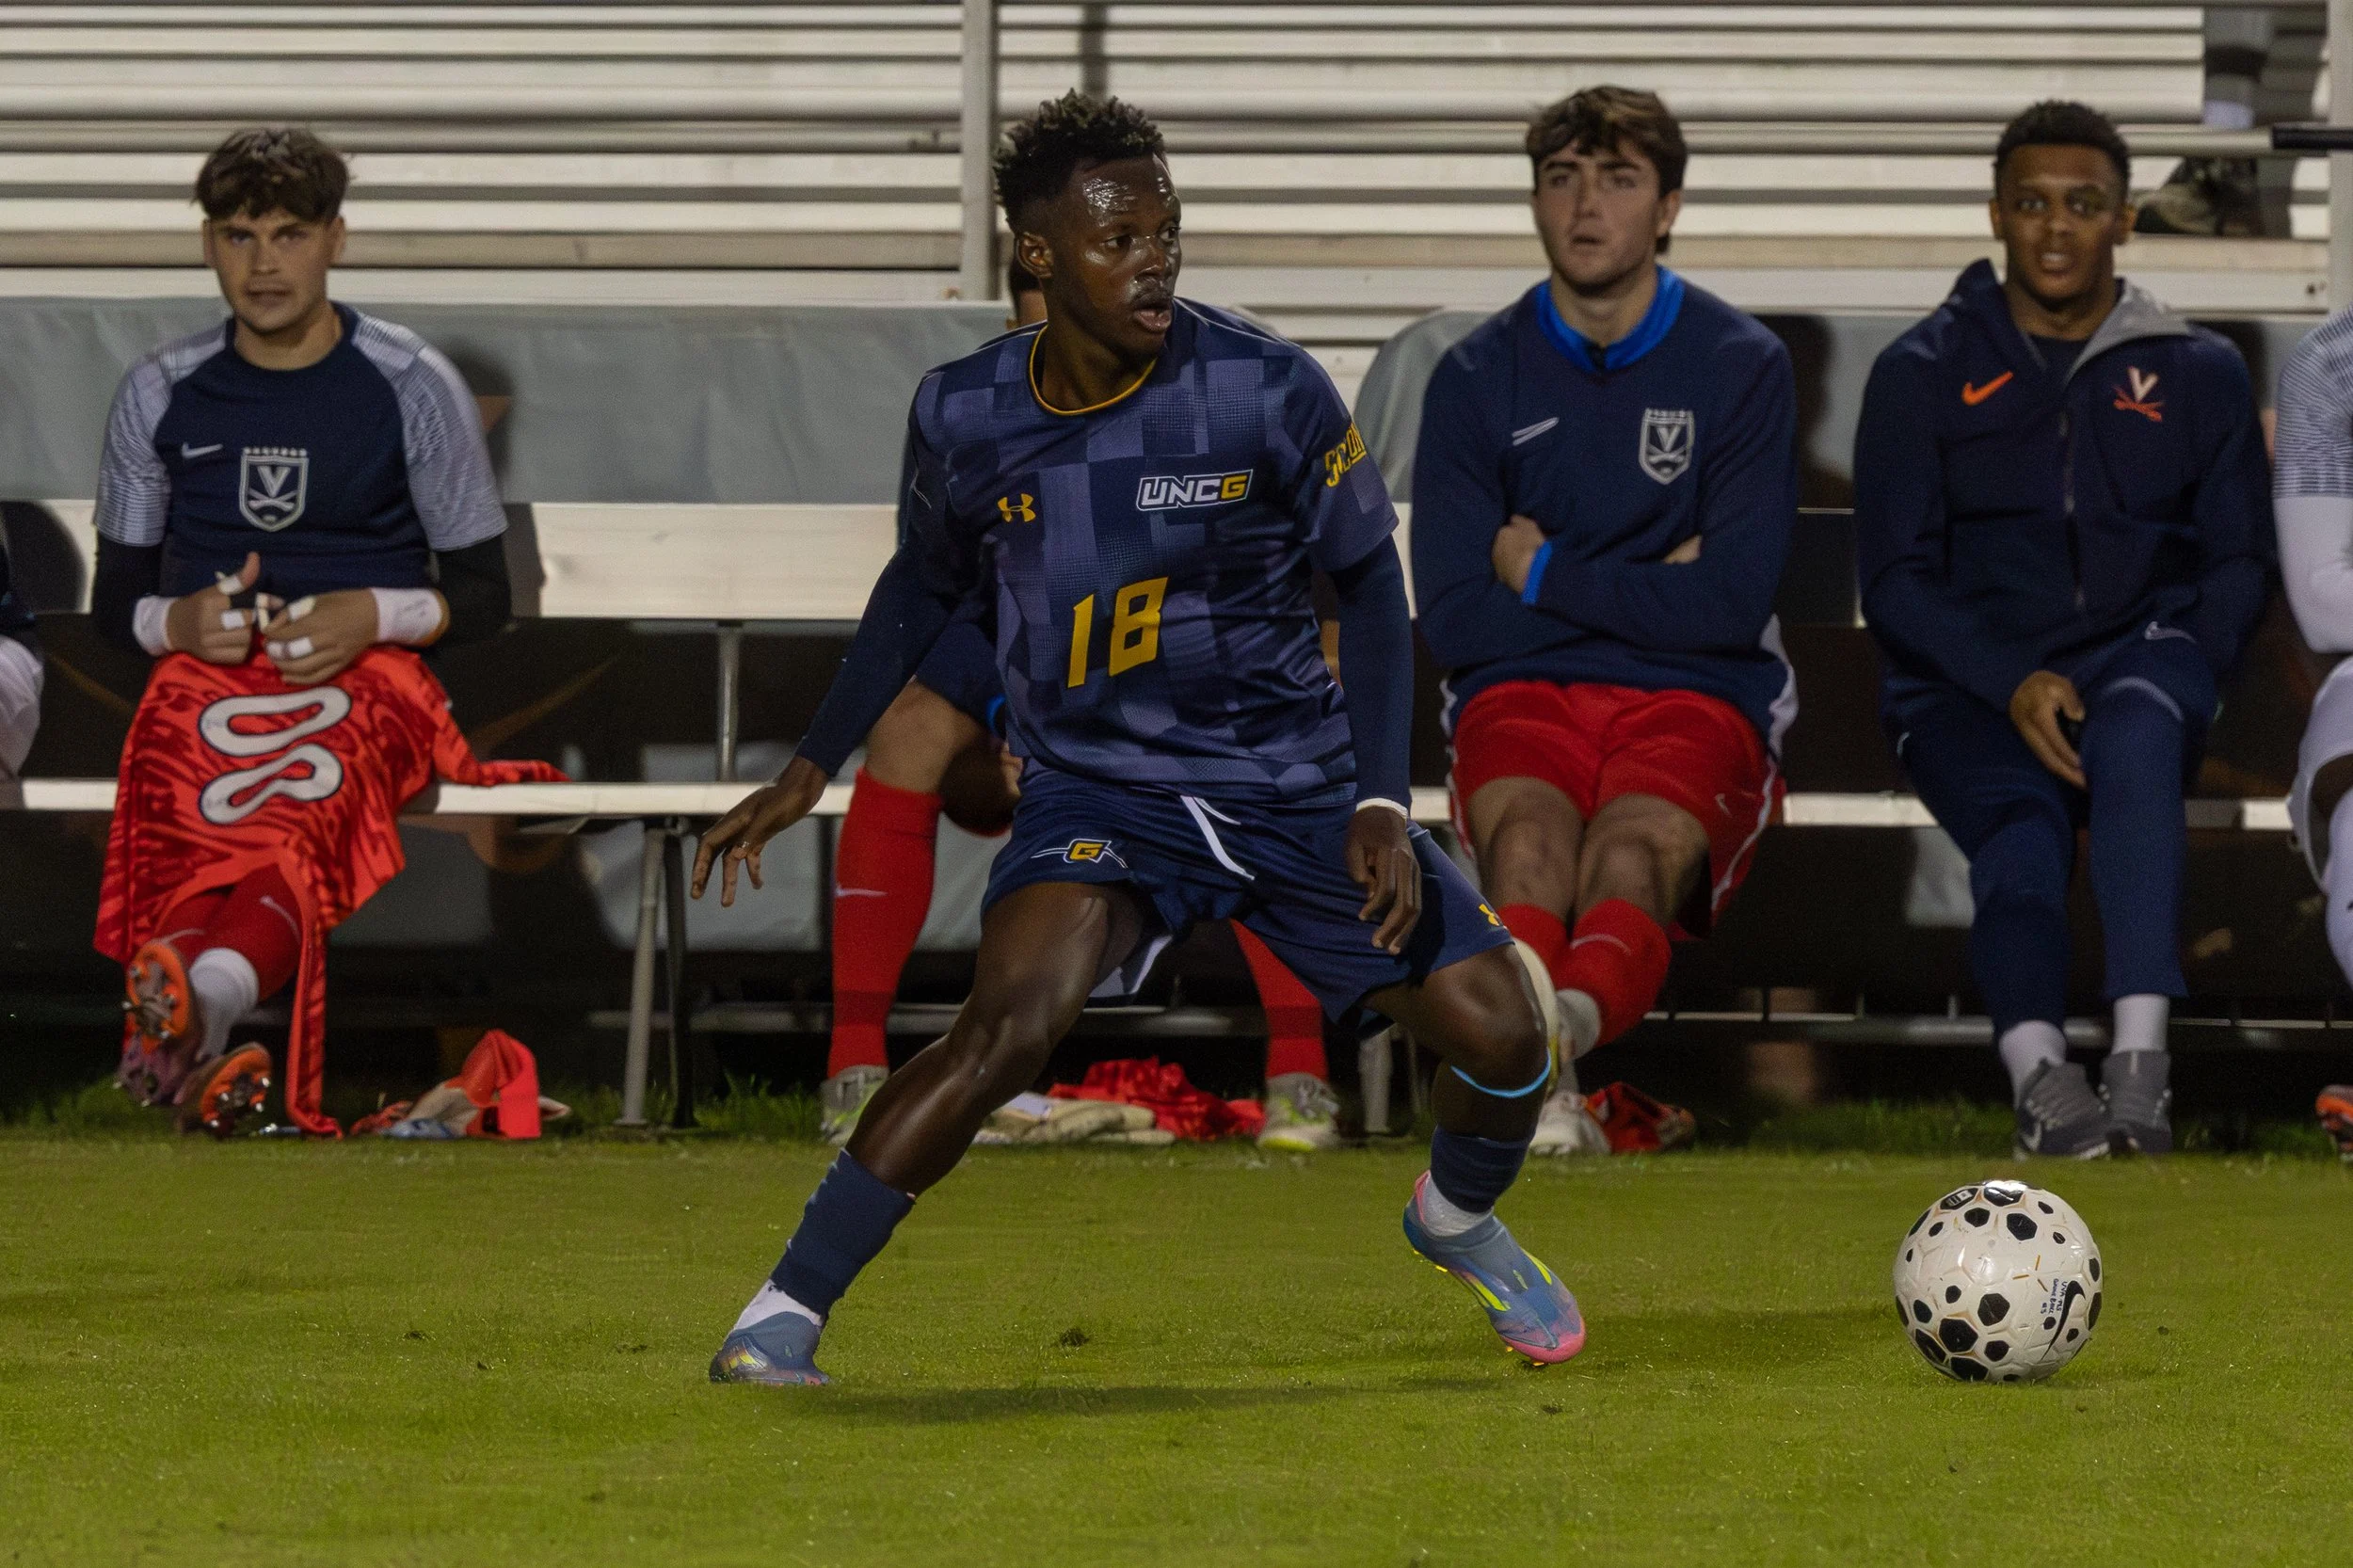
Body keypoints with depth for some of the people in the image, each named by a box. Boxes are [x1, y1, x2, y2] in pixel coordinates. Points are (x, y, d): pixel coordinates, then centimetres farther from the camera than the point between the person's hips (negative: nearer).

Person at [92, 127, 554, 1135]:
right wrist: (178, 621, -5)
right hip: (205, 671, 3)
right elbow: (113, 603, 18)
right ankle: (208, 1055, -60)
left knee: (301, 812, -40)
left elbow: (485, 597, 11)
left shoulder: (412, 388, 9)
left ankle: (202, 984, -71)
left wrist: (374, 617, -10)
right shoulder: (161, 395, 15)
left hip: (367, 671, -3)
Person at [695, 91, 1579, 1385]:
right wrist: (807, 774, 12)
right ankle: (783, 1313, -21)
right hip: (1094, 783, -1)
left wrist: (1380, 807, -11)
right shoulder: (964, 415, -9)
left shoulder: (1266, 392, -15)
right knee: (1012, 1022, -29)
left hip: (1297, 779, 1)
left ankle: (1458, 1222, 31)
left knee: (1499, 1036, -6)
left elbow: (1369, 585, -3)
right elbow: (923, 588, 12)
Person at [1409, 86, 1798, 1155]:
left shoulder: (1741, 366, 6)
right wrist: (1646, 591, 0)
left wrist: (1544, 573, -1)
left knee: (1636, 842, -34)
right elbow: (1454, 620, 2)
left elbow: (1733, 605, -4)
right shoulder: (1478, 377, 10)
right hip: (1522, 691, 1)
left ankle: (1572, 1016, -68)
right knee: (1530, 832, -34)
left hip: (1697, 700, -1)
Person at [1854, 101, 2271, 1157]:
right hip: (1967, 693, 0)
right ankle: (2039, 1074, -59)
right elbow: (1895, 577, 3)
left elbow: (2237, 562, 14)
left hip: (2140, 662, 0)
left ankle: (2140, 1062, -51)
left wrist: (2177, 676, -7)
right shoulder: (1922, 375, 10)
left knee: (2137, 731, -37)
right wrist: (2014, 685, -13)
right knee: (2020, 832, -33)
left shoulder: (2197, 374, 15)